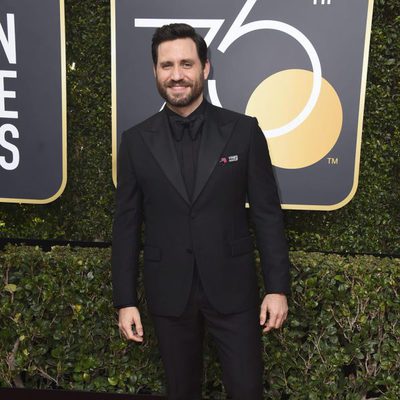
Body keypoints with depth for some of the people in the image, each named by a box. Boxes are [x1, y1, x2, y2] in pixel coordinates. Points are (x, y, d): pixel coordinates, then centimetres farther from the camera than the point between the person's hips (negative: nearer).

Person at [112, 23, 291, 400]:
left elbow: (267, 213, -2)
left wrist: (277, 287, -5)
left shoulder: (243, 131, -5)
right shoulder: (136, 140, -2)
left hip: (232, 288, -1)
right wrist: (125, 300, 0)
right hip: (167, 292, 2)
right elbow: (126, 224, 1)